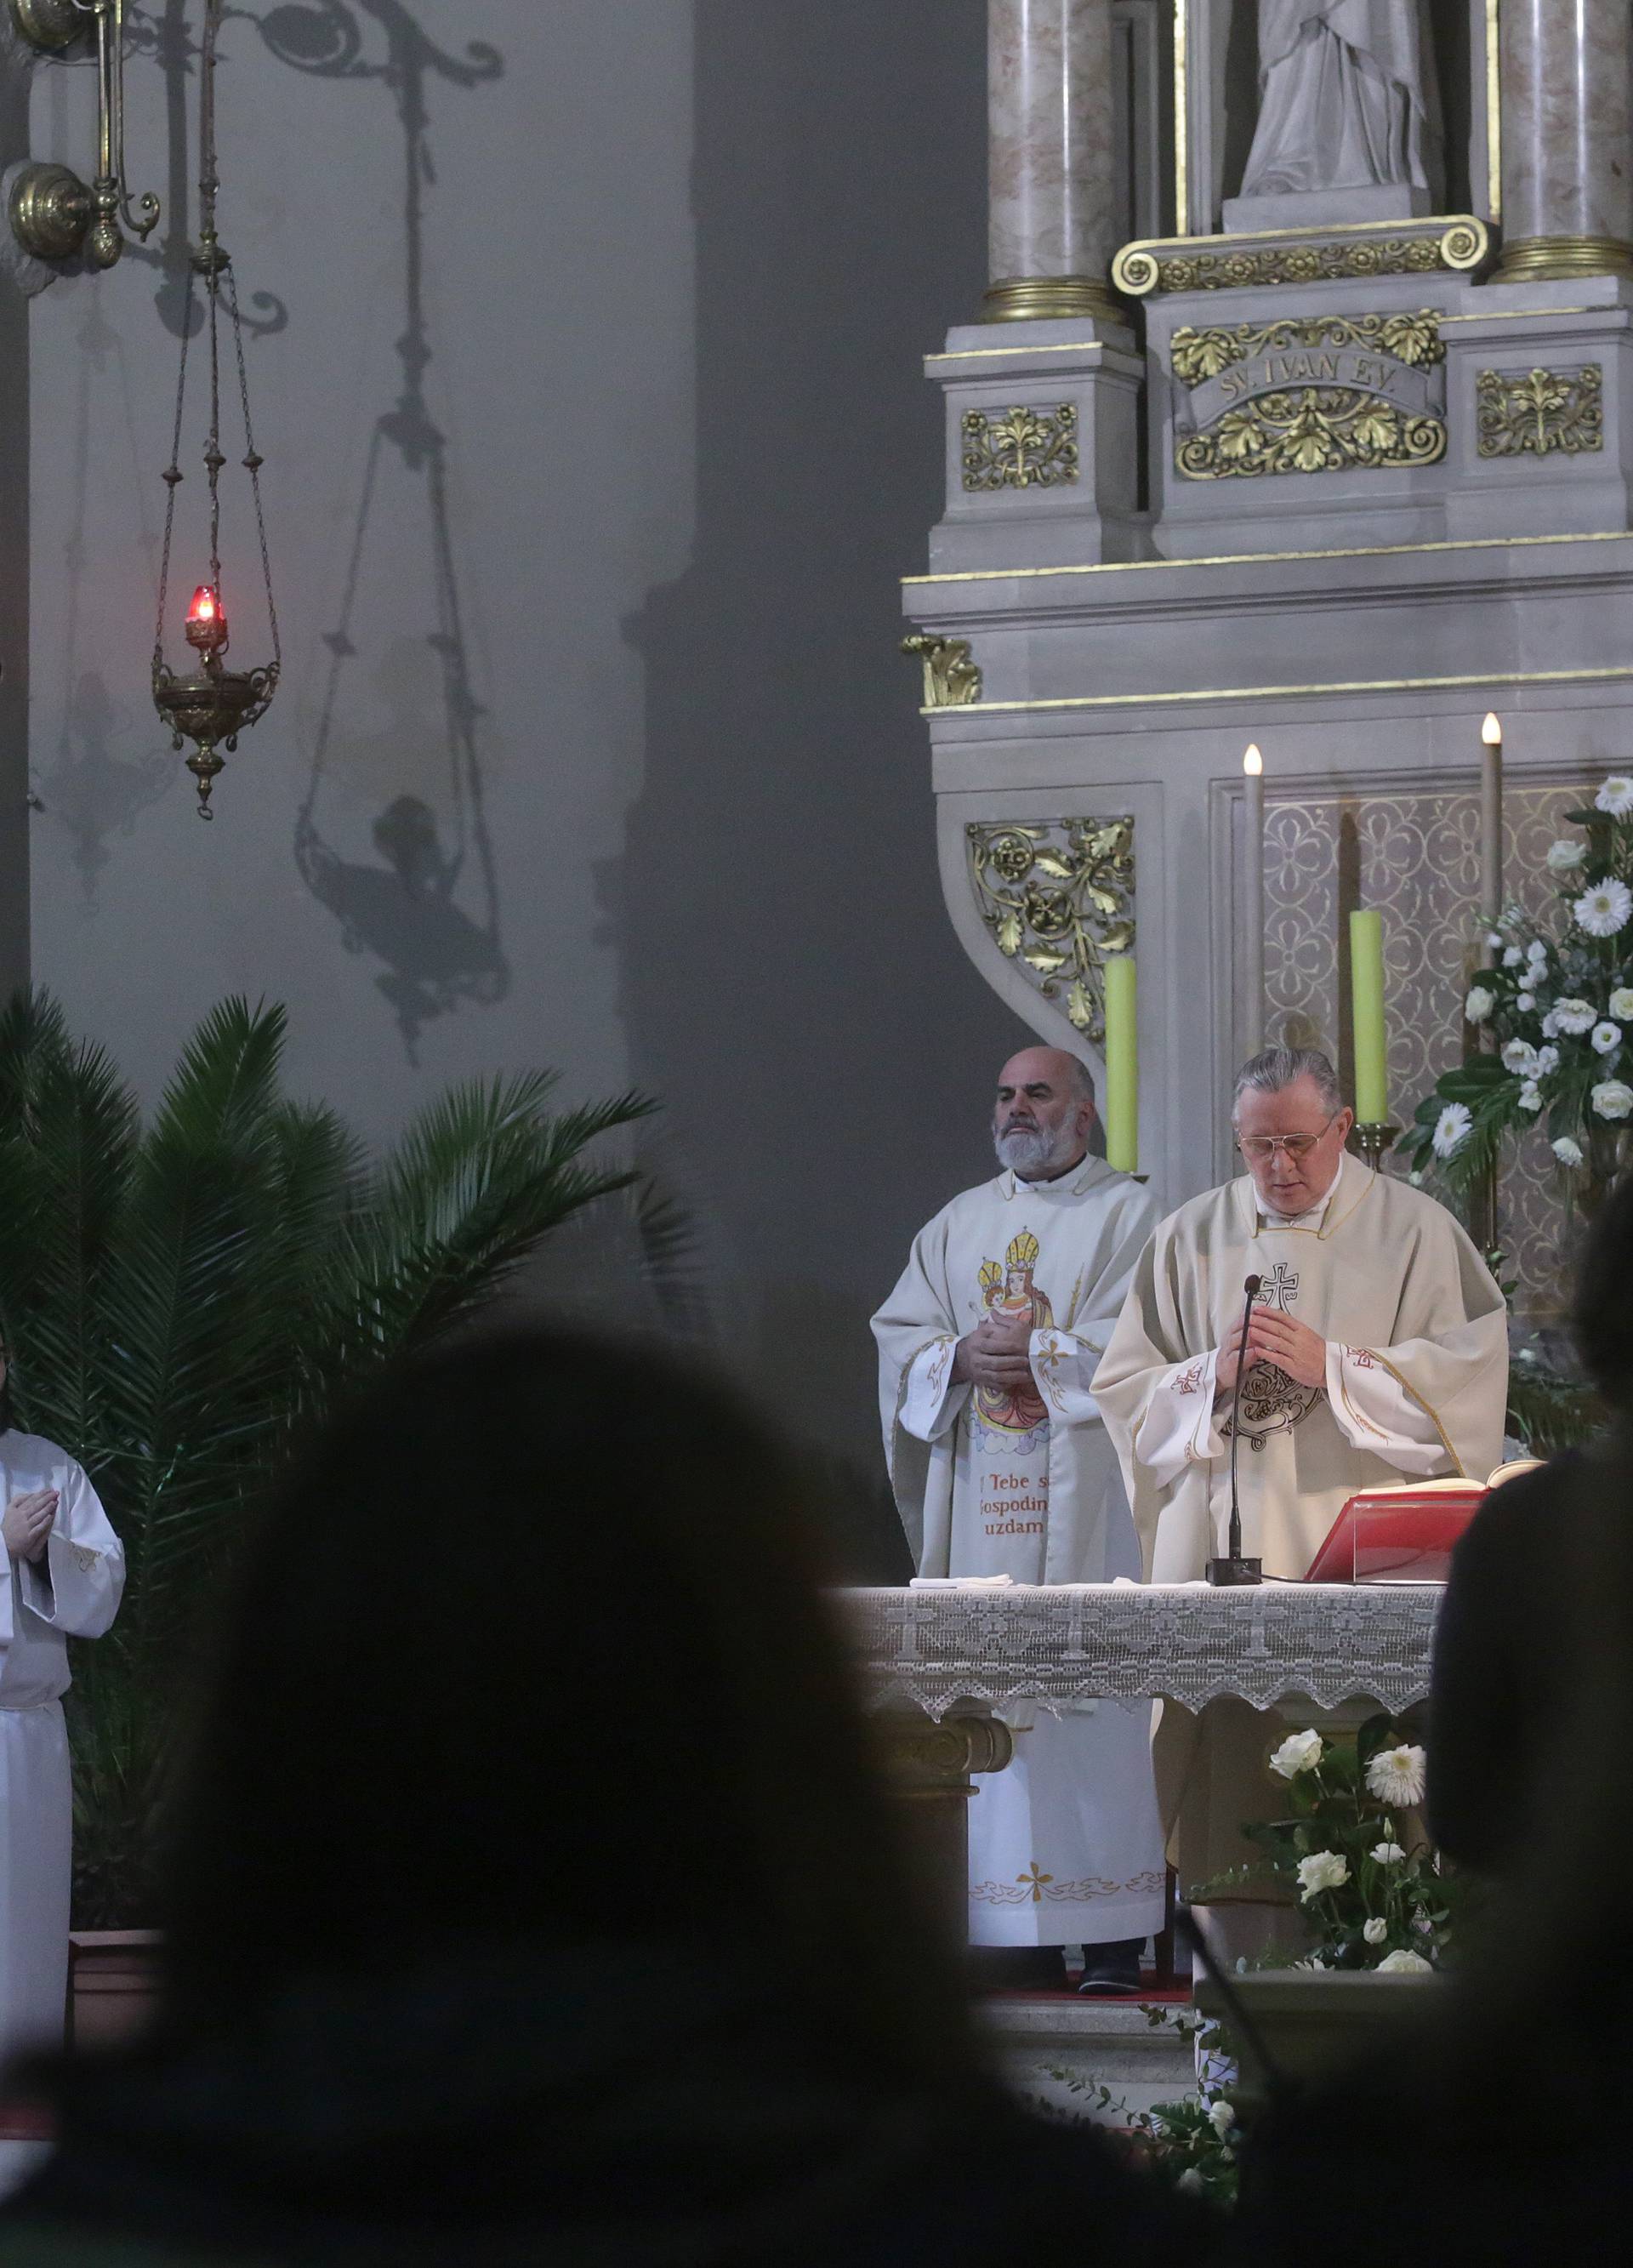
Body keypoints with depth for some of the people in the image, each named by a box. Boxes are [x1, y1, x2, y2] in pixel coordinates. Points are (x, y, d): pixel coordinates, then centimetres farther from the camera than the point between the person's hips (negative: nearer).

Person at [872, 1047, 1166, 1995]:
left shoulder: (1130, 1215, 4)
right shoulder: (959, 1224, 19)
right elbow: (900, 1333, 11)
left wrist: (1033, 1352, -12)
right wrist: (960, 1359, -8)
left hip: (1086, 1498, -4)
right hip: (983, 1495, 5)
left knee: (1095, 1693, -9)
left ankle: (1116, 1938, -9)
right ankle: (1015, 1930, 0)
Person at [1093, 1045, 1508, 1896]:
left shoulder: (1414, 1232, 5)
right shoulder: (1192, 1237, 14)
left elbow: (1465, 1381, -2)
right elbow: (1125, 1392, 13)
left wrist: (1333, 1369, -11)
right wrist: (1212, 1376, -6)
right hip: (1219, 1556, 2)